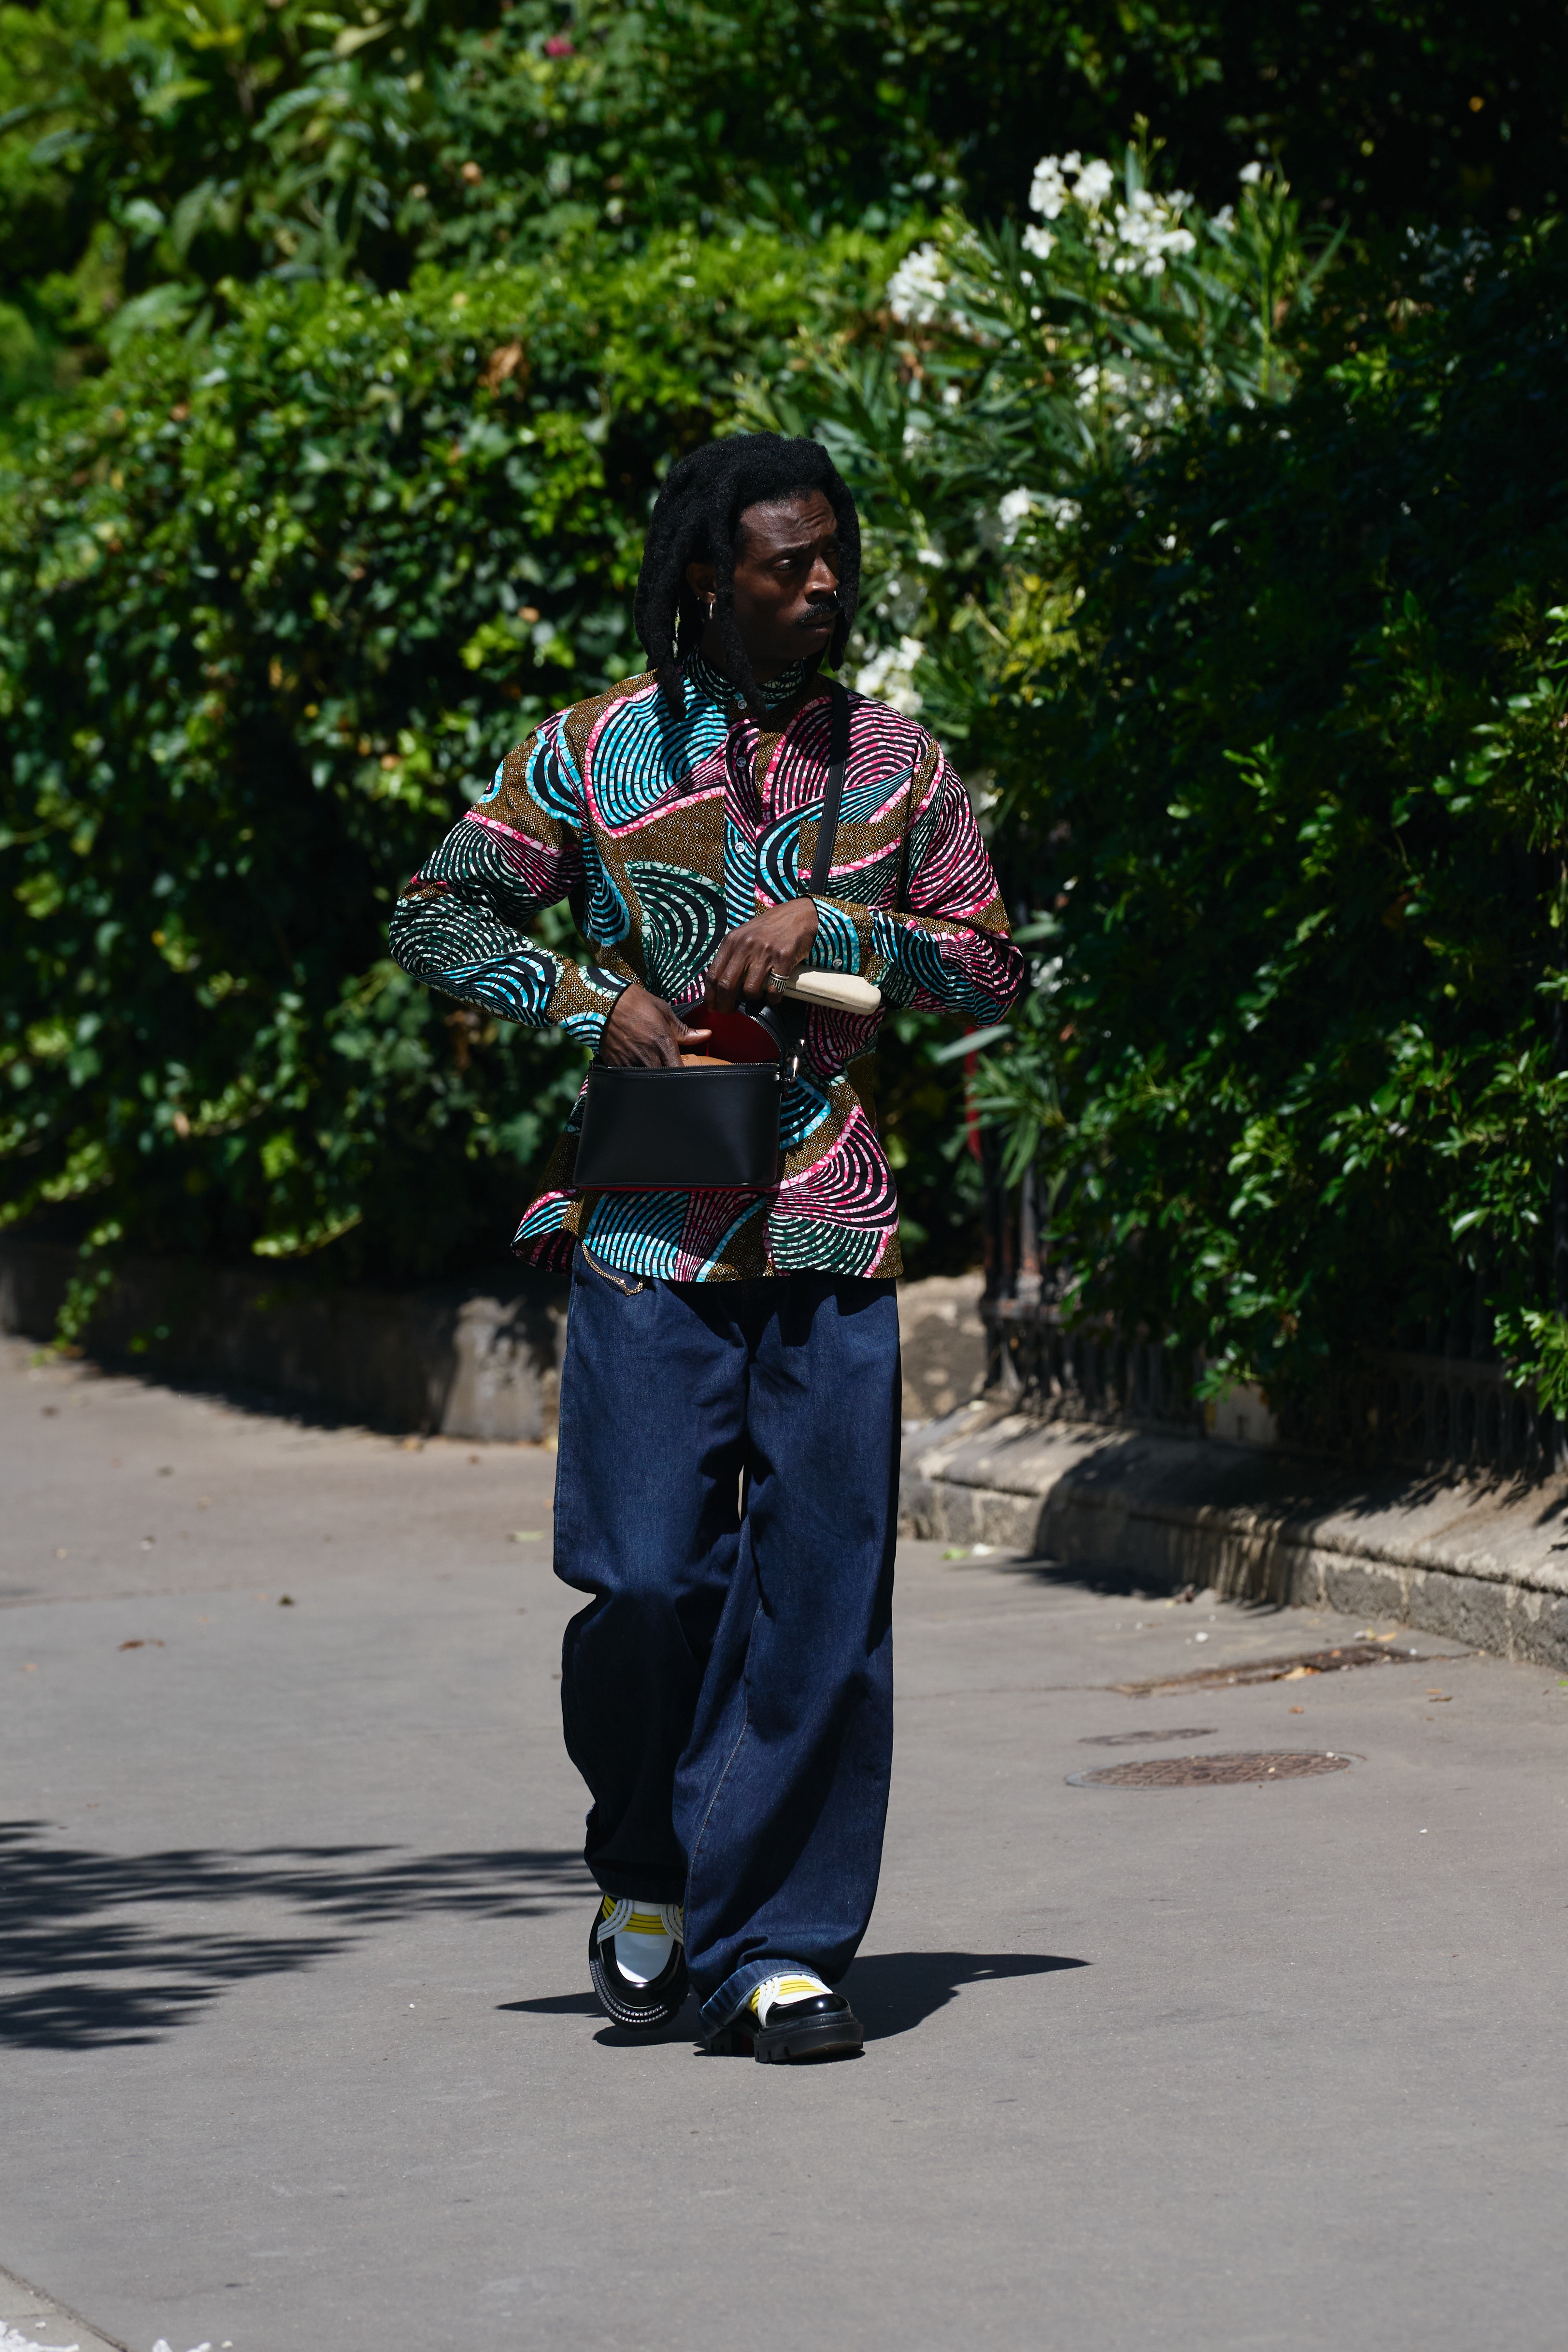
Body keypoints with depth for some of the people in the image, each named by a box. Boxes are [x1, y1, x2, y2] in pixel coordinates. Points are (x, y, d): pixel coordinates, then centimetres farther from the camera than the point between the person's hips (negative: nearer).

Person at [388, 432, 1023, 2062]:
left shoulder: (895, 763, 11)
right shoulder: (604, 749, 4)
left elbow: (992, 975, 8)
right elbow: (438, 913, 6)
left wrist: (836, 924, -8)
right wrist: (591, 1004, -9)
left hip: (831, 1224, 2)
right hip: (653, 1217, -2)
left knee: (821, 1590, -3)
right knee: (650, 1575, -7)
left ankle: (775, 1947, 4)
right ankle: (650, 1869, 21)